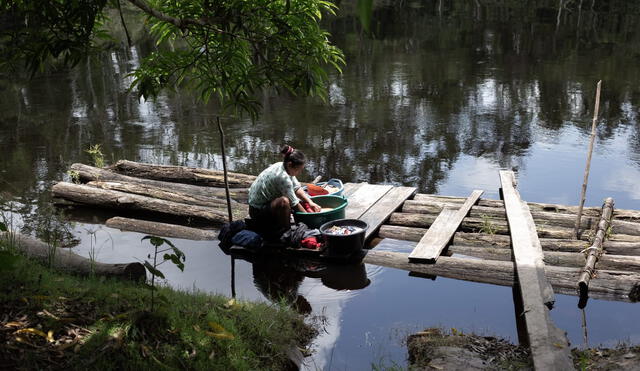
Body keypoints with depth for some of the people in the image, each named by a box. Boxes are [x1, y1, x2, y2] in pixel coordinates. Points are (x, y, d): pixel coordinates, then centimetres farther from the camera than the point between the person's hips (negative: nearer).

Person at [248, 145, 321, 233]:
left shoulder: (281, 166, -2)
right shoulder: (282, 177, -28)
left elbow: (297, 188, 5)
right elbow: (294, 204, -21)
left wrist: (310, 202, -6)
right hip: (258, 211, -10)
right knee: (284, 202, -36)